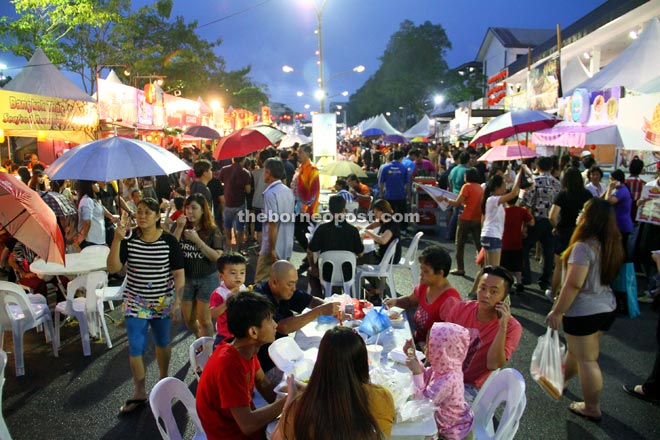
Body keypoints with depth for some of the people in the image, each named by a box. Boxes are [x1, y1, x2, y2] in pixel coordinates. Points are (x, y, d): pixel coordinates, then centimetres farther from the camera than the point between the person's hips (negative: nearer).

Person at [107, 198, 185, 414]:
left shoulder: (169, 241, -12)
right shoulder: (129, 240, -8)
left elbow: (179, 275, -8)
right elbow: (112, 268, -16)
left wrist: (177, 302, -13)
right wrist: (117, 239, -26)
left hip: (163, 301, -1)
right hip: (135, 302, 1)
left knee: (162, 342, 17)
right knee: (135, 347, 1)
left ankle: (163, 379, 42)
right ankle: (140, 393, 17)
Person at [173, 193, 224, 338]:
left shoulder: (212, 231, -8)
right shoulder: (182, 228, 0)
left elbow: (217, 256, -18)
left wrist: (197, 240, -24)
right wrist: (179, 228, -20)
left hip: (207, 279, -4)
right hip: (185, 278, 4)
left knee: (204, 320, -1)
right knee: (188, 320, 16)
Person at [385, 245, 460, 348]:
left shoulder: (449, 301, -25)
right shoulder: (424, 285, -2)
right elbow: (410, 301, 18)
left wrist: (424, 346, -26)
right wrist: (396, 301, -1)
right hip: (417, 338, 8)